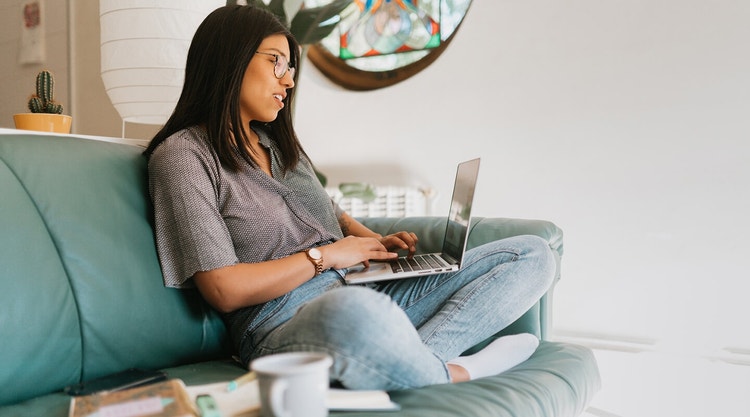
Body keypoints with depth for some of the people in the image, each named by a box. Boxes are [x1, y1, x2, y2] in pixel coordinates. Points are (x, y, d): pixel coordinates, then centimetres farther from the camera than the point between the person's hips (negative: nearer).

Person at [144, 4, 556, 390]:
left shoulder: (280, 142, 21)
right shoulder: (183, 153, -3)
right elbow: (224, 290, -11)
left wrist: (378, 242, 9)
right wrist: (325, 255, -6)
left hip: (368, 291, 9)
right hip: (285, 323, -8)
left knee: (532, 254, 0)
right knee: (354, 314, -47)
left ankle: (411, 357, -22)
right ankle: (451, 376, -14)